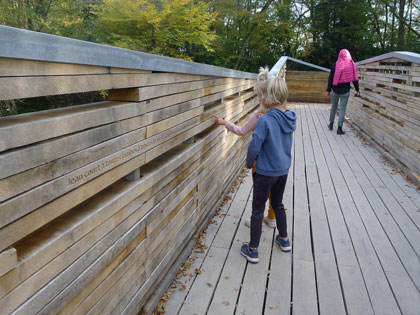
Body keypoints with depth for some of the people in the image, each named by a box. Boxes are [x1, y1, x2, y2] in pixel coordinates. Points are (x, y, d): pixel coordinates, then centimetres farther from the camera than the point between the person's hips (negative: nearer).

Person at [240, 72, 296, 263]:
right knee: (278, 204, 26)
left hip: (265, 172, -7)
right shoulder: (290, 118, -1)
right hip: (283, 170, 7)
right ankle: (284, 240, 41)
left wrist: (249, 163, -3)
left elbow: (254, 147, -22)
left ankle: (253, 250, 18)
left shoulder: (265, 120, -24)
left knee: (258, 210, 6)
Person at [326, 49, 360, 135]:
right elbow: (355, 78, 0)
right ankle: (339, 128, -1)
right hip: (345, 91, 0)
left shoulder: (335, 65, -6)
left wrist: (328, 90, -1)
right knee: (342, 109, 3)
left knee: (333, 107, 17)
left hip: (335, 90, 1)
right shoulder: (352, 65, -3)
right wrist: (357, 90, 8)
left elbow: (330, 78, -6)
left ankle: (331, 124, 27)